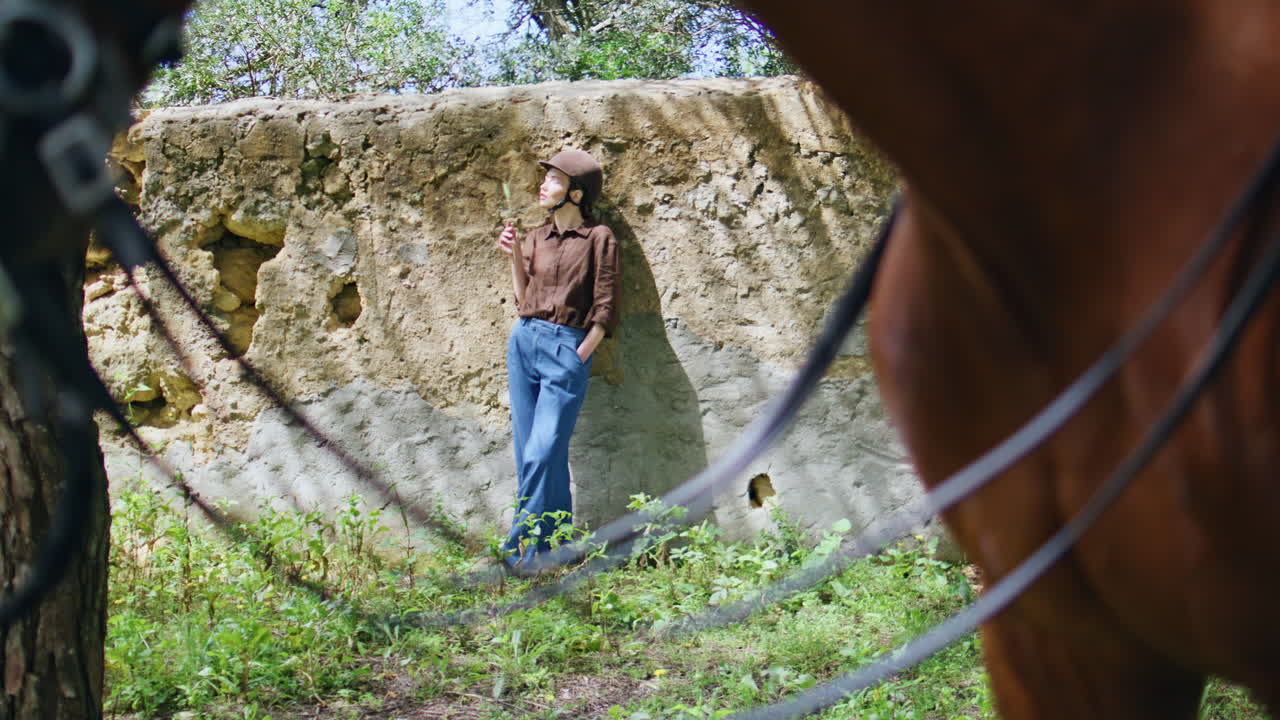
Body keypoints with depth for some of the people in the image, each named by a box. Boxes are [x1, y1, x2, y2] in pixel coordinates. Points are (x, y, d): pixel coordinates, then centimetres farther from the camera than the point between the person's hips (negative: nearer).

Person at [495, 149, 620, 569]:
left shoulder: (598, 238, -1)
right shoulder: (537, 238, 15)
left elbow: (605, 312, -3)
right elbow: (524, 299, 14)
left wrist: (578, 357, -10)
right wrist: (514, 256, 4)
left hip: (568, 348, -6)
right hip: (524, 341, 6)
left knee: (542, 453, -12)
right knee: (529, 453, 5)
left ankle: (521, 550, -8)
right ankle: (554, 547, 13)